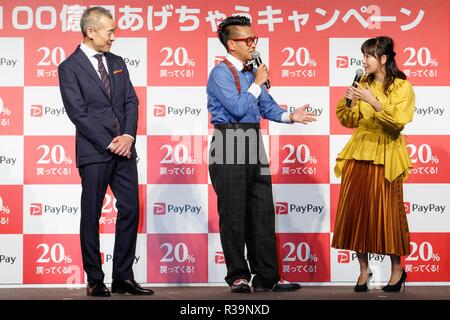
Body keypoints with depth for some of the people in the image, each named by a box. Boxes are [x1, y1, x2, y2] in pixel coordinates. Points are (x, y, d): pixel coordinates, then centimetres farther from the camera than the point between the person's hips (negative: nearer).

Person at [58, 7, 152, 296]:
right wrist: (109, 143, -14)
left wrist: (129, 136, -7)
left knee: (130, 210, 3)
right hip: (94, 152, -6)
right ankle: (95, 280, 9)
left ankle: (123, 277, 12)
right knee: (91, 215, 1)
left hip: (124, 149, 6)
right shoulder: (70, 67, -4)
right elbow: (78, 113, -11)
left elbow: (131, 102, 9)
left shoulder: (117, 63, 15)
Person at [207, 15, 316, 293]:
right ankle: (238, 276, 9)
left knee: (262, 211, 7)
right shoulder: (221, 73, -8)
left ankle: (267, 276, 13)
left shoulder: (252, 73, 16)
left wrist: (291, 116, -5)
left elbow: (268, 107, 12)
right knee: (233, 215, -1)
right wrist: (257, 83, -6)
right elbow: (238, 107, -18)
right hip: (229, 145, -8)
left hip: (253, 144, 8)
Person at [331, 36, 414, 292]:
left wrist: (373, 101, -22)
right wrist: (348, 102, -6)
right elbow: (349, 122, 12)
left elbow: (399, 120, -16)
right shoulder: (364, 84, 12)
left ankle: (397, 269, 14)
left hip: (386, 155, -5)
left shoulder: (402, 86, -3)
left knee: (386, 211, -3)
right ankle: (364, 269, 11)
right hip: (359, 151, 5)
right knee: (356, 209, 0)